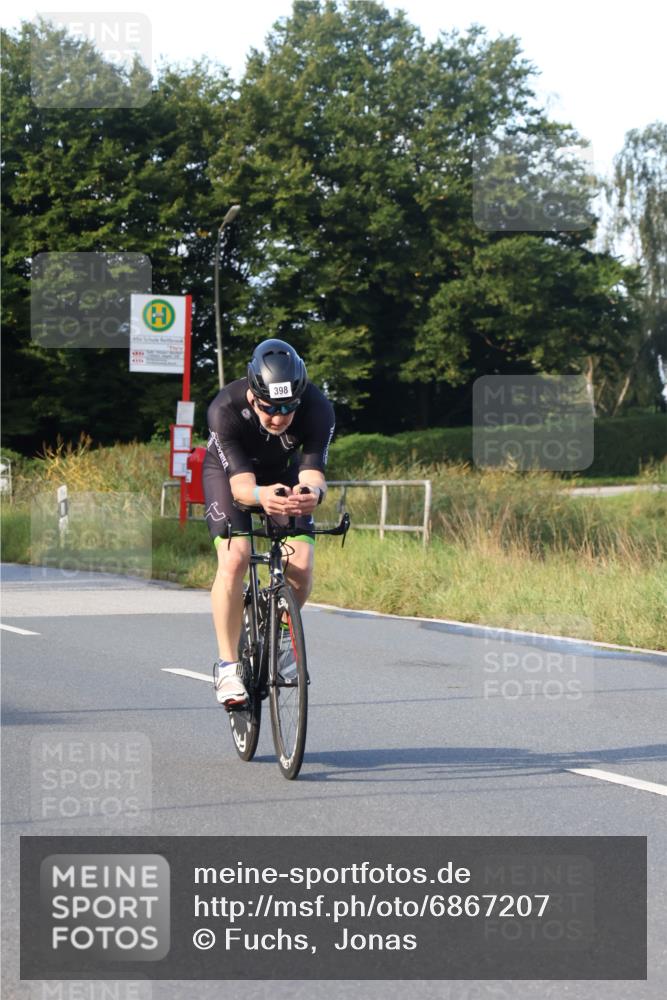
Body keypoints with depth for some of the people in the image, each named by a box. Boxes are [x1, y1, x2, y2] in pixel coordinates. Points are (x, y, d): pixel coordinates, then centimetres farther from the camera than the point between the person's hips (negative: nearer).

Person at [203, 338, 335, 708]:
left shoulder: (318, 409, -33)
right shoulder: (226, 409, -37)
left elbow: (312, 472, -39)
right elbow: (240, 482, -41)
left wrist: (311, 492, -64)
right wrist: (261, 496, -65)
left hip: (283, 474, 2)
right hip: (228, 472, -2)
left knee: (301, 566, -17)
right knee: (234, 559, -25)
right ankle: (227, 665, -14)